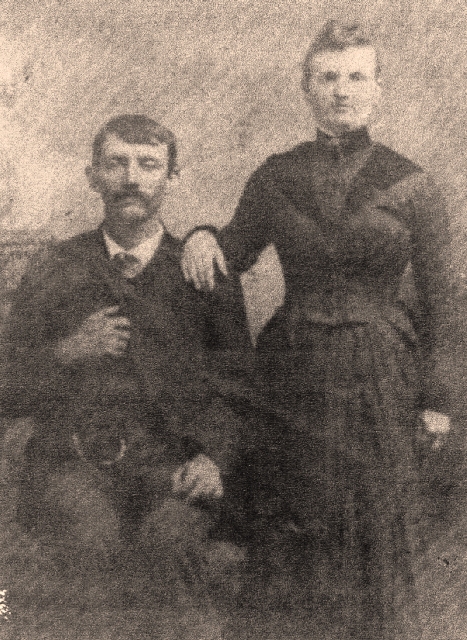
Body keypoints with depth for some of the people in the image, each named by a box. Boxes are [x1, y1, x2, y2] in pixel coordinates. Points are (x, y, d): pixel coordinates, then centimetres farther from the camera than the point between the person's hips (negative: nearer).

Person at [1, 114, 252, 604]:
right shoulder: (54, 270, 9)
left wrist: (215, 456, -9)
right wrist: (65, 355, -9)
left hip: (171, 457, 0)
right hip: (72, 455, 1)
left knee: (173, 537, -31)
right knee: (92, 544, -30)